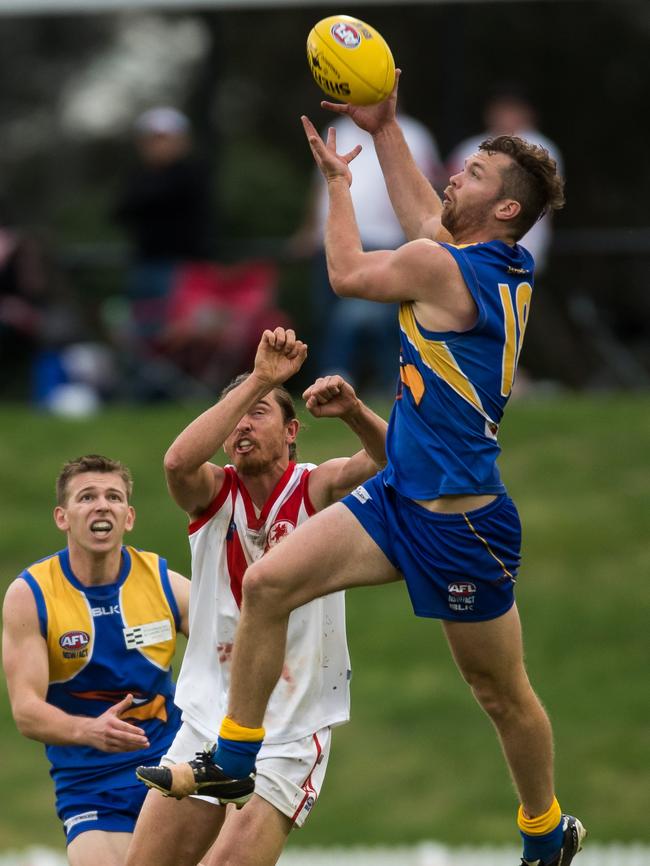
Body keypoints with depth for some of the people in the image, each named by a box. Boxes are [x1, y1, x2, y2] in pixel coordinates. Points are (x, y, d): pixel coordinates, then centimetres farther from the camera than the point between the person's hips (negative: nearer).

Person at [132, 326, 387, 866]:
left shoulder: (317, 489, -5)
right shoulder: (214, 493, -1)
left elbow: (388, 459, -24)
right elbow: (179, 461, -24)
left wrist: (354, 412, -45)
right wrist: (260, 380, -30)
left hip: (292, 736, -3)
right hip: (206, 725, 3)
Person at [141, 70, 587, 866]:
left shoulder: (439, 268, -20)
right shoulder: (509, 266, 4)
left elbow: (348, 274, -1)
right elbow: (422, 215, 26)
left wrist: (338, 180, 11)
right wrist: (385, 130, 28)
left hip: (459, 520, -9)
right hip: (400, 498, 9)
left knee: (502, 694, 7)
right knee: (266, 583, -3)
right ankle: (235, 758, 5)